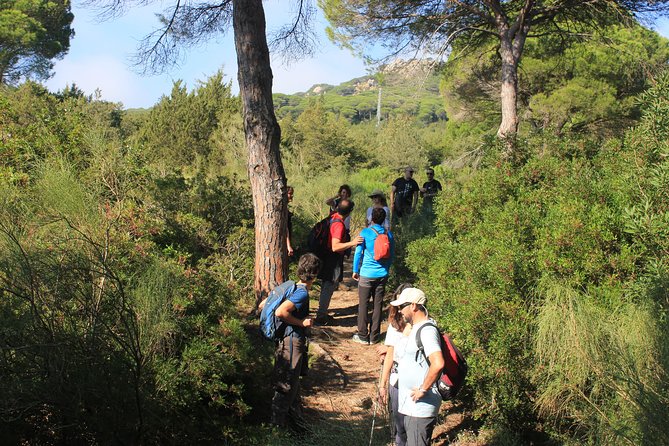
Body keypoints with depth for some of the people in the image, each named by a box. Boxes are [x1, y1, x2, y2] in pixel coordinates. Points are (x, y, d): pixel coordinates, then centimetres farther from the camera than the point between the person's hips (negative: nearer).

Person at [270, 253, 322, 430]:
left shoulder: (295, 288, 6)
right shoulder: (302, 293, -22)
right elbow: (280, 312, -32)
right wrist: (301, 322, -21)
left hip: (292, 340, 10)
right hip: (292, 342, -10)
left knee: (293, 382, 21)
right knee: (287, 385, 1)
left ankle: (294, 415, 35)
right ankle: (278, 421, 10)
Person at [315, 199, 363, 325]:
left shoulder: (333, 217, 0)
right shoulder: (339, 225, -26)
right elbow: (335, 247, -33)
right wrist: (352, 243, -40)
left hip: (328, 258, 10)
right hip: (334, 261, -10)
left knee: (327, 286, 19)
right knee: (329, 287, 0)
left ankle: (322, 312, 31)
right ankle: (321, 317, 7)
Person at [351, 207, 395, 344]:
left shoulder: (365, 233, -9)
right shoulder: (388, 234, 2)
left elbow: (358, 253, -5)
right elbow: (391, 255, 11)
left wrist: (355, 270, 5)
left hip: (366, 274, -4)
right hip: (382, 275, 4)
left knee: (363, 305, 6)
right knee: (378, 305, 9)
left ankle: (363, 335, 10)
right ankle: (374, 336, 15)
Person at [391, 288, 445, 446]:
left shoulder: (427, 330, -20)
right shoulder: (416, 328, 13)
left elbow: (438, 363, -34)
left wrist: (423, 389, -25)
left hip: (420, 407, -10)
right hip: (411, 405, 10)